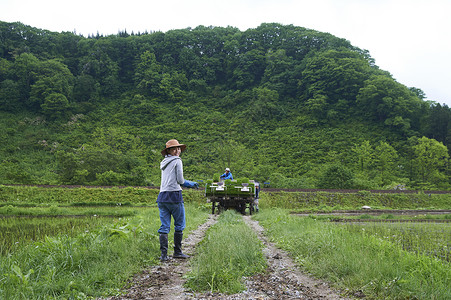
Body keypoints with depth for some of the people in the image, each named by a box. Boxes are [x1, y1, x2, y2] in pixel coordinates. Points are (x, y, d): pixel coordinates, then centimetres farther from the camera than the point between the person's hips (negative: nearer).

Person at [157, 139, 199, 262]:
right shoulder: (177, 161, -4)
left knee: (164, 226, 5)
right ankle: (177, 252, 11)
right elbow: (180, 180, -8)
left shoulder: (164, 163, 19)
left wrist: (191, 184, 27)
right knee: (179, 225, 7)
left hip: (162, 196, 7)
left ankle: (163, 254, 2)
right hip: (174, 195, -7)